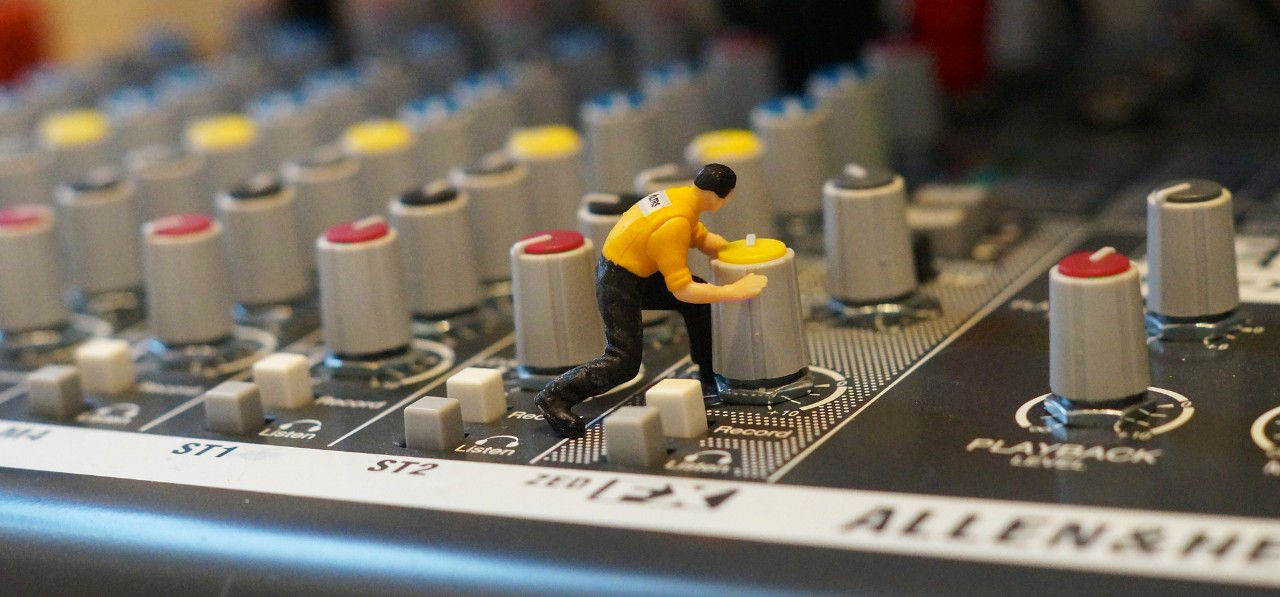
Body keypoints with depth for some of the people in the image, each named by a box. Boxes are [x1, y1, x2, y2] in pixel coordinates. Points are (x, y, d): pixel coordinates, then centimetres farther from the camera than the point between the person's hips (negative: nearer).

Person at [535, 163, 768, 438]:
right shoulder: (674, 224, -31)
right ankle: (555, 397, -6)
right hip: (618, 284, -10)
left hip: (637, 273, 10)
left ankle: (709, 375, 26)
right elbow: (682, 291, -28)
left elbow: (703, 238, 17)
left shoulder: (682, 196, -3)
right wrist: (737, 291, -25)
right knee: (624, 361, -9)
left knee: (701, 297, 14)